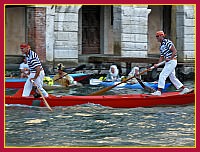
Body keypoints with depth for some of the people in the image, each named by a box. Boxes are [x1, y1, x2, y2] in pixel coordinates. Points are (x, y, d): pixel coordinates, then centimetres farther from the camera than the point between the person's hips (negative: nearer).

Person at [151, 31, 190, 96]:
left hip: (172, 61, -10)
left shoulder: (167, 42, -10)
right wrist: (157, 65, 4)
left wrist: (170, 58, -24)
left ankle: (159, 91, -13)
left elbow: (175, 51, -16)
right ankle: (184, 89, 20)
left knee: (162, 75, -13)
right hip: (168, 63, 10)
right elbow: (161, 57, 17)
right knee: (172, 77, 13)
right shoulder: (161, 46, 18)